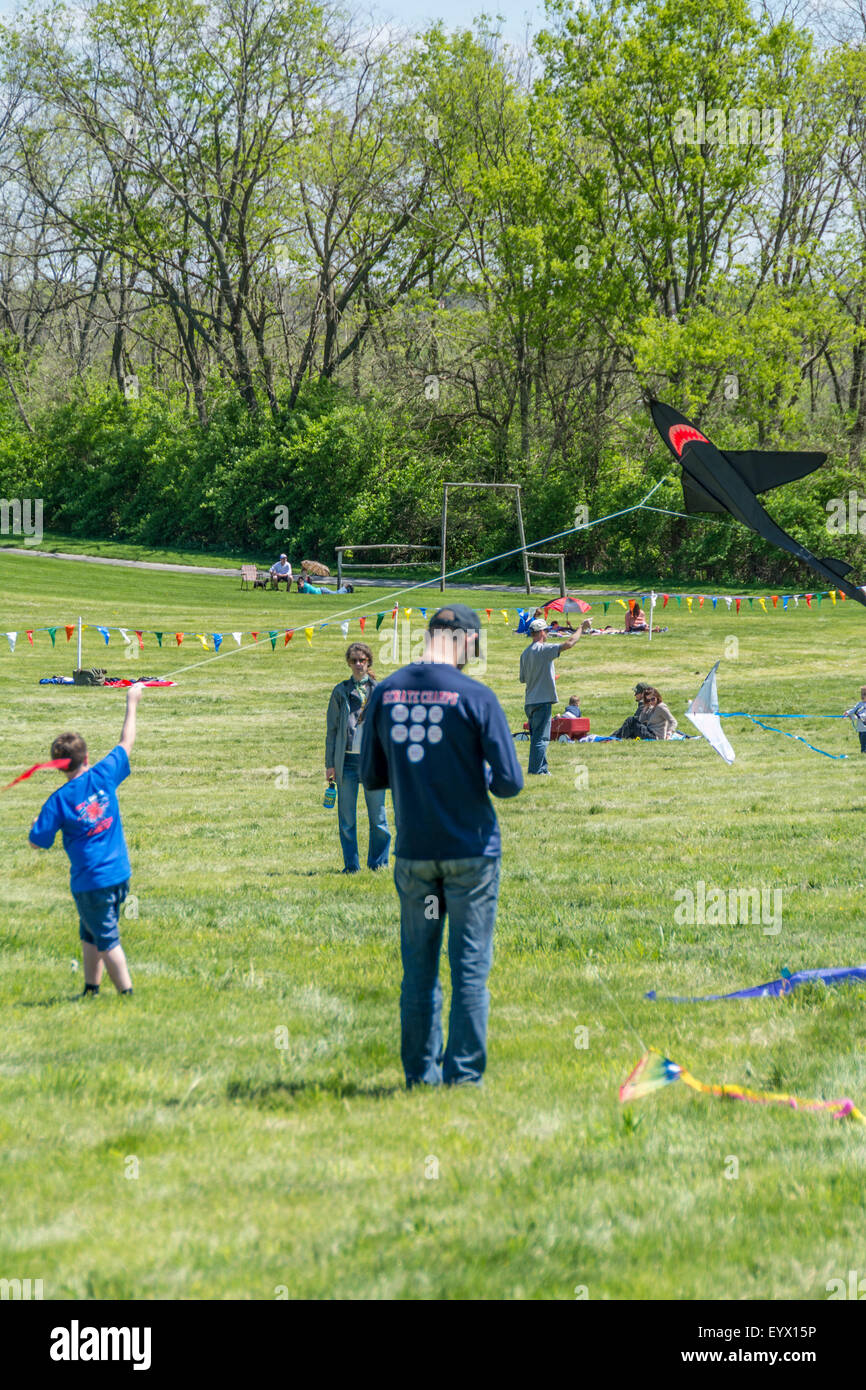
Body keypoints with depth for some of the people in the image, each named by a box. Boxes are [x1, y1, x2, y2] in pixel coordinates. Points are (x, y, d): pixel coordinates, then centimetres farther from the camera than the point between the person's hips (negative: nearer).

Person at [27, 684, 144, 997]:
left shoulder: (59, 801, -14)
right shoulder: (103, 776, -5)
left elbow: (37, 842, -8)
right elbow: (126, 742, 11)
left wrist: (35, 826, 15)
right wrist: (132, 703, 21)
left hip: (90, 882, -5)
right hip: (119, 874, 5)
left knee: (106, 940, 3)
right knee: (91, 935, 19)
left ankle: (126, 992, 3)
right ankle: (91, 988, 23)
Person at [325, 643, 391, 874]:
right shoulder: (340, 692, 7)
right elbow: (332, 729, 8)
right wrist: (330, 764, 4)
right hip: (347, 759, 0)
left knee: (377, 815, 2)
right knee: (346, 818, 2)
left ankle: (378, 862, 14)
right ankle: (351, 865, 11)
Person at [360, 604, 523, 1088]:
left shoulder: (385, 693, 1)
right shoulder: (476, 697, -12)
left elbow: (372, 776, 8)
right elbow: (510, 781, -11)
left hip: (412, 853, 4)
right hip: (471, 850, -4)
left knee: (419, 967, 12)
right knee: (470, 967, 4)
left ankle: (420, 1071, 15)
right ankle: (464, 1074, 4)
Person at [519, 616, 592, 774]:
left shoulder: (525, 653, 11)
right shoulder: (543, 649, -14)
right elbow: (568, 644, -18)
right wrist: (582, 629, -6)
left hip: (530, 702, 8)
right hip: (542, 701, -8)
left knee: (536, 737, 14)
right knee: (541, 737, -6)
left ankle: (542, 769, 20)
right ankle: (536, 769, -8)